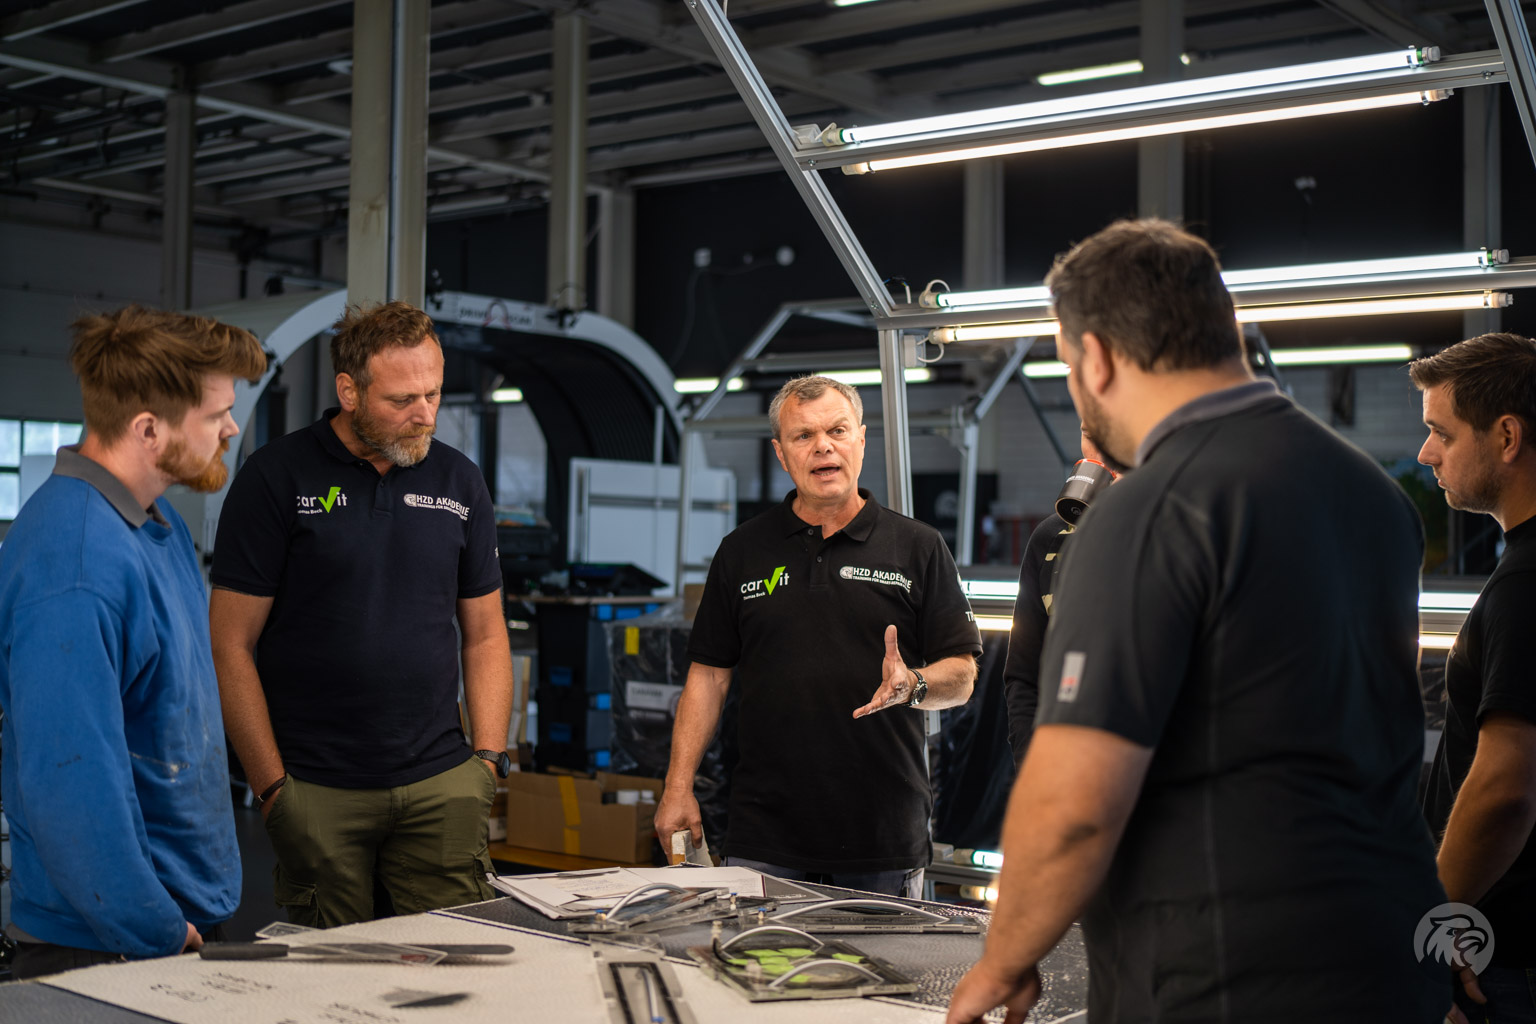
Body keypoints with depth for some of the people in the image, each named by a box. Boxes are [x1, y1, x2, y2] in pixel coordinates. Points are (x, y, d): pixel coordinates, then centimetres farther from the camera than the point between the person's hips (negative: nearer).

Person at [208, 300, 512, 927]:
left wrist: (489, 760, 4)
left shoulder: (460, 482, 9)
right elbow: (231, 647, -4)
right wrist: (273, 787, -8)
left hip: (442, 786, 3)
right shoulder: (276, 477, -3)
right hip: (317, 794, -3)